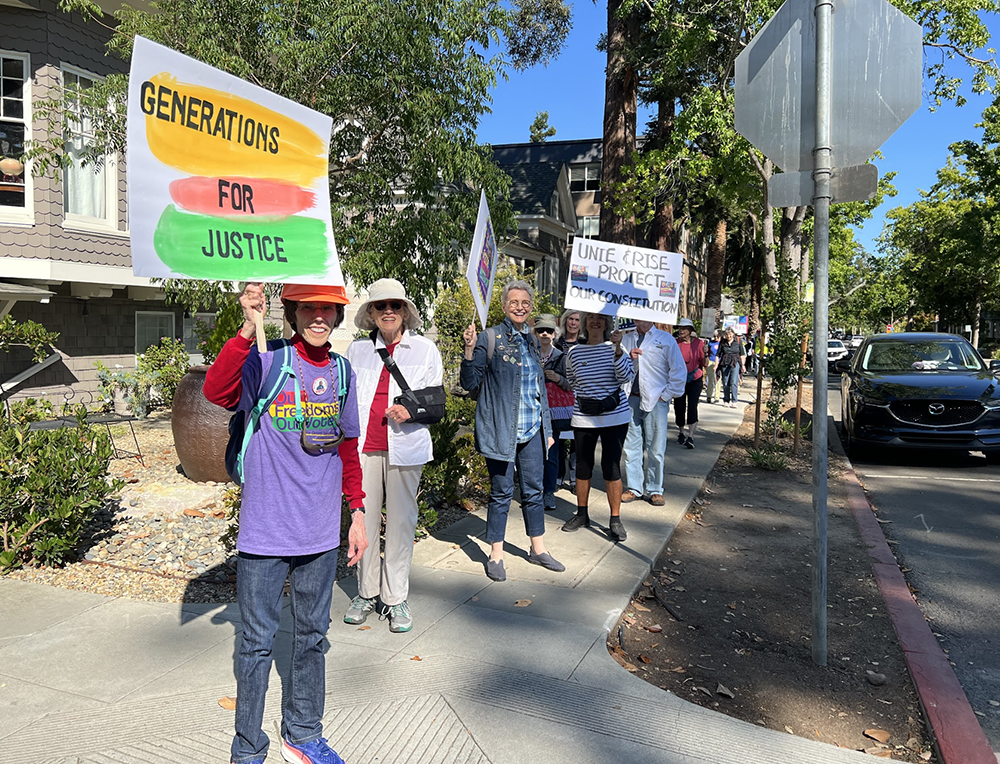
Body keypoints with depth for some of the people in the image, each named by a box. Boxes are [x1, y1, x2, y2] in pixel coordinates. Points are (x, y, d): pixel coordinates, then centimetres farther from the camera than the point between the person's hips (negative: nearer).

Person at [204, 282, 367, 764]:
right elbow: (215, 391, -30)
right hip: (265, 531, -4)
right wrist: (248, 329, -40)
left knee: (312, 637, 17)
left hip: (321, 534, 5)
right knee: (258, 643, 8)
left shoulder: (342, 372, 6)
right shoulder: (266, 362, -9)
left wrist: (357, 512, 12)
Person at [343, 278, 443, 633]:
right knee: (364, 519, 3)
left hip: (404, 446, -1)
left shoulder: (425, 349, 8)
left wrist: (411, 410, -12)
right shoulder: (357, 349, 13)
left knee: (401, 521, 1)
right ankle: (367, 592, 19)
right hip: (363, 446, 2)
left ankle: (396, 598, 13)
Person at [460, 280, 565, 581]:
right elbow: (469, 383, -8)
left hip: (532, 431, 6)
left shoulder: (531, 340, 13)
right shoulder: (490, 338, -6)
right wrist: (470, 350, -24)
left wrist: (547, 429, 19)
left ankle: (538, 549, 28)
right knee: (501, 493, 2)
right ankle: (496, 555, 17)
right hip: (500, 430, -5)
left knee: (533, 491, 13)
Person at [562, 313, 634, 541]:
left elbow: (627, 378, -15)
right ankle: (582, 514, 26)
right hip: (583, 417, 2)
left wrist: (618, 350, -24)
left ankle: (615, 520, 10)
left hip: (614, 415, -2)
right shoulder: (574, 352, 4)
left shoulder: (615, 348, -1)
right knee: (583, 465, 9)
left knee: (611, 467, -2)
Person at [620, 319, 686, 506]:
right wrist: (628, 358, -6)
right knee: (631, 446, 7)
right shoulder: (626, 339, 14)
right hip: (631, 399, 3)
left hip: (656, 401, -3)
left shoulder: (666, 339, 2)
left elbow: (679, 371, -1)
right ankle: (634, 488, 17)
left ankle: (654, 490, 13)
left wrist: (666, 395, -4)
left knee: (655, 448, 1)